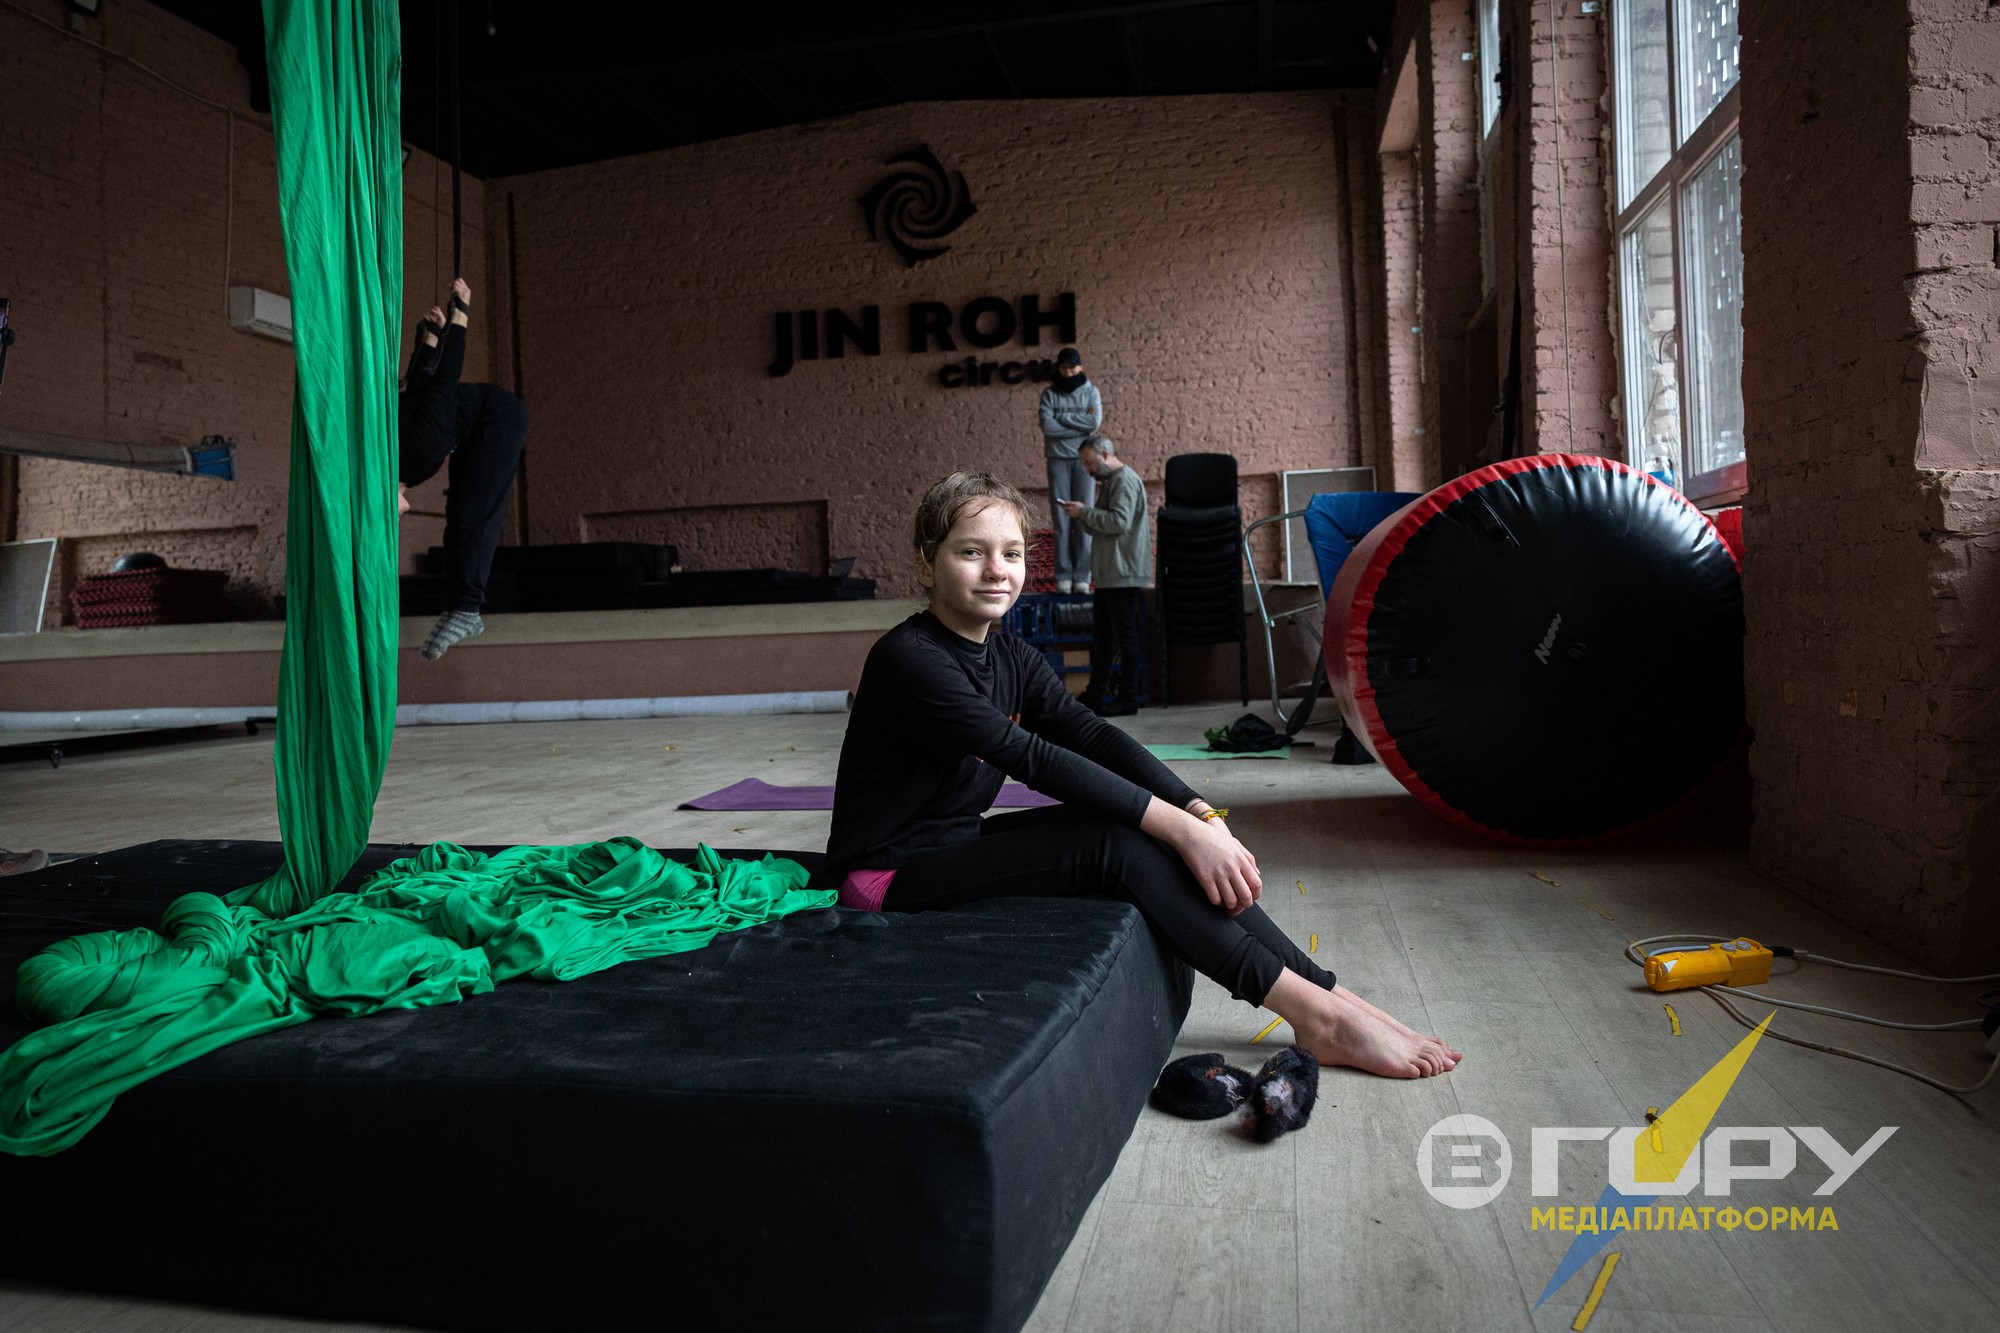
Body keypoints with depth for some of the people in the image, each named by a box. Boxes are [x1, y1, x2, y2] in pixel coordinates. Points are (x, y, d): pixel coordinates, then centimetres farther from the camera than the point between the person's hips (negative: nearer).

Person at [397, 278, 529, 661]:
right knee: (457, 516, 2)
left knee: (473, 515, -15)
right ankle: (456, 609, 1)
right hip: (475, 428, 8)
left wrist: (460, 313, -18)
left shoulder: (418, 449, -33)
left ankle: (466, 610, -17)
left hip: (500, 415, -8)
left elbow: (445, 377, -27)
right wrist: (432, 333, 11)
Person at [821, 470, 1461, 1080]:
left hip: (960, 847, 8)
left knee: (1148, 825, -10)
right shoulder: (909, 659, -19)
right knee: (1118, 844, -24)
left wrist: (1203, 816, -22)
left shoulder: (1013, 659, 7)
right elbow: (1030, 757, -27)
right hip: (890, 880, -8)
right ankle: (1320, 1015, -19)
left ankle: (1326, 992, -10)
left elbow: (1094, 736, -6)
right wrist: (1181, 828, -30)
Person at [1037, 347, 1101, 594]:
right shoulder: (1049, 394, 5)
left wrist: (1062, 416, -7)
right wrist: (1081, 424, -9)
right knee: (1060, 517, -2)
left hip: (1083, 459, 0)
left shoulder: (1091, 391, 6)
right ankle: (1063, 576, 1)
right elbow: (1047, 426, -10)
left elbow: (1095, 422, -10)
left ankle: (1082, 577, 0)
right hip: (1058, 459, 0)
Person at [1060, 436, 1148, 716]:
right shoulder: (1109, 482, 20)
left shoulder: (1126, 481, -12)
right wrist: (1080, 515, 5)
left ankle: (1127, 699, 1)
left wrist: (1085, 512, -15)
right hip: (1106, 575, 10)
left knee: (1127, 638, -4)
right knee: (1101, 637, 14)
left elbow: (1119, 521, -24)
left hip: (1125, 576, -10)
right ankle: (1096, 693, 21)